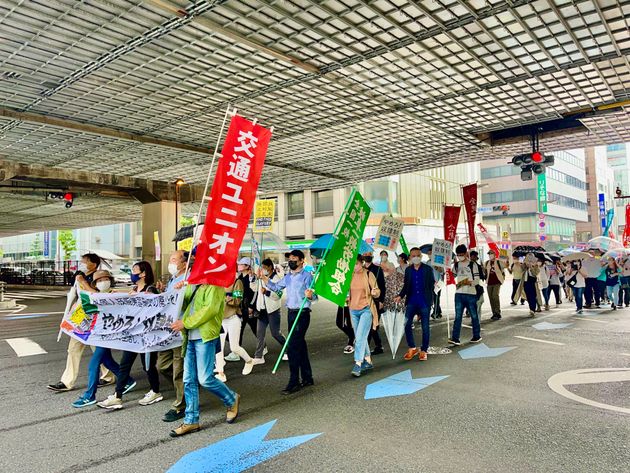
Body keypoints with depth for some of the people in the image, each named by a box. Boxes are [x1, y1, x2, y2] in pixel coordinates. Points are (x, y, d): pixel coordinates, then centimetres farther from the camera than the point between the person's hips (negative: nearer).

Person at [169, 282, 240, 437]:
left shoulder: (214, 285, -8)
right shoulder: (191, 283, 17)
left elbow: (210, 309, -18)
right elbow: (184, 305, 21)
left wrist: (185, 323, -16)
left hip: (205, 337, -7)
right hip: (189, 337, 8)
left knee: (205, 379, -6)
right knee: (189, 380, 8)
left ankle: (232, 400, 20)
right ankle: (191, 421, 19)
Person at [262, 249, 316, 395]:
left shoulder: (307, 276, -11)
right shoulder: (288, 277, 12)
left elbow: (314, 296, -18)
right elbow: (275, 287, 24)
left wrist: (310, 295, -40)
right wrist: (263, 278, 13)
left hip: (302, 314, -8)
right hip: (291, 313, 8)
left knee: (292, 348, -10)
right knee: (300, 345, 14)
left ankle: (294, 383, -2)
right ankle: (307, 378, 26)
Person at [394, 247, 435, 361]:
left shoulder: (428, 269, 1)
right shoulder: (408, 270, 9)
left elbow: (431, 284, 5)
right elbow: (406, 285, 12)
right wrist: (400, 296, 0)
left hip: (424, 301, -2)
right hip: (411, 301, 3)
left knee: (425, 327, 3)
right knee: (407, 324, -2)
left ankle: (423, 350, 16)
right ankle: (411, 348, 15)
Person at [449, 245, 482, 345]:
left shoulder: (473, 264, -2)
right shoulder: (456, 265, 10)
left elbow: (477, 280, -4)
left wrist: (469, 282, -23)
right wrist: (456, 283, -4)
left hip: (471, 294, -3)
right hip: (459, 294, 3)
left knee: (474, 316, 9)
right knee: (458, 317, -1)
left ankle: (477, 336, 24)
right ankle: (455, 338, -4)